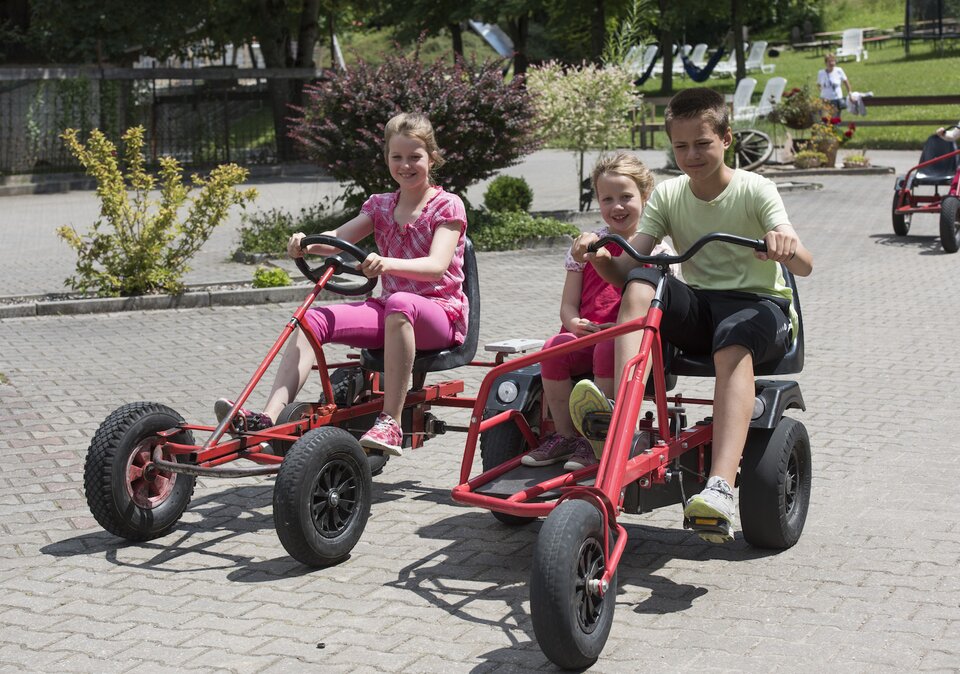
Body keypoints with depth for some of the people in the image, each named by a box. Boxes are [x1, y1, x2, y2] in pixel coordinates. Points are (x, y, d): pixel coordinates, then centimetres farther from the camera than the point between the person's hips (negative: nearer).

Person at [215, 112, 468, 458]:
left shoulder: (447, 205, -3)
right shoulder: (380, 205, 14)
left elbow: (437, 266, -20)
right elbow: (338, 238, -3)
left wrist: (387, 263, -39)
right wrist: (307, 244, -27)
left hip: (440, 314, -6)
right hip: (390, 311, 6)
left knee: (399, 303, -41)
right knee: (313, 320, -17)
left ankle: (390, 423, -42)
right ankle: (268, 417, -29)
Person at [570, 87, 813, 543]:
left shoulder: (755, 190, -3)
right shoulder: (668, 196, 7)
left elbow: (803, 266, -16)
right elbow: (625, 269, -3)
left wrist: (786, 245, -40)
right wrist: (598, 254, -26)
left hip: (759, 304, -3)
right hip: (697, 305, 3)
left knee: (733, 344, -39)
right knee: (641, 282, -28)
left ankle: (720, 488, -56)